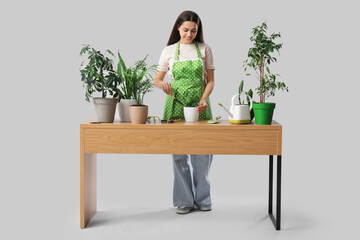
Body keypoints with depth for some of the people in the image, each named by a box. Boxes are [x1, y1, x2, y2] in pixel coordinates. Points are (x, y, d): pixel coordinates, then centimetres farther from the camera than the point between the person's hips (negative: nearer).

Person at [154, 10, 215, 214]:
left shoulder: (205, 50, 5)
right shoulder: (169, 51, 5)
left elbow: (210, 81, 6)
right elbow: (157, 80, 9)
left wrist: (204, 99, -12)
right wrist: (163, 84, -14)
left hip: (200, 105, 0)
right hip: (176, 105, 0)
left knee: (203, 153, 0)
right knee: (179, 154, 1)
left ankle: (202, 198, 16)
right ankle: (184, 200, 12)